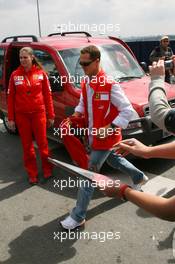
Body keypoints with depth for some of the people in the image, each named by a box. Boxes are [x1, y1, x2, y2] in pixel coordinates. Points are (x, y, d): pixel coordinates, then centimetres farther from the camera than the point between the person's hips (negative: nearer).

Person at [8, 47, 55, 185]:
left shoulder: (41, 73, -1)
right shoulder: (15, 75, 2)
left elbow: (48, 95, 1)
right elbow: (11, 97, 3)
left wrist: (50, 115, 0)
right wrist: (11, 118, -1)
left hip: (38, 113, -1)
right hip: (21, 115, 2)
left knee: (42, 142, 7)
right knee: (27, 145, 10)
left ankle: (47, 169, 27)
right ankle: (32, 173, 23)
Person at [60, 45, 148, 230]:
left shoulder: (110, 85, -22)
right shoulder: (85, 83, 2)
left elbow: (128, 111, -20)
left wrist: (110, 128, -26)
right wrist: (74, 116, 1)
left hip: (105, 137, -8)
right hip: (94, 135, 9)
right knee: (113, 159, 28)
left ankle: (78, 216, 9)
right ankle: (139, 177, 55)